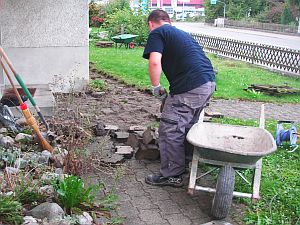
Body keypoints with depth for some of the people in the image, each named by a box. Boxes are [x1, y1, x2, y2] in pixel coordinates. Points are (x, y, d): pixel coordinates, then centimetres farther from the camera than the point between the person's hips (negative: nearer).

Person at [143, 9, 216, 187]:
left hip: (190, 87, -9)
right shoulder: (181, 33, 29)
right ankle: (187, 160, 38)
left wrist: (156, 87, 1)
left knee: (170, 130, 2)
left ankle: (172, 175, 10)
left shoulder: (157, 33, 3)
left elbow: (155, 62, -16)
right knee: (189, 124, 24)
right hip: (209, 82, 9)